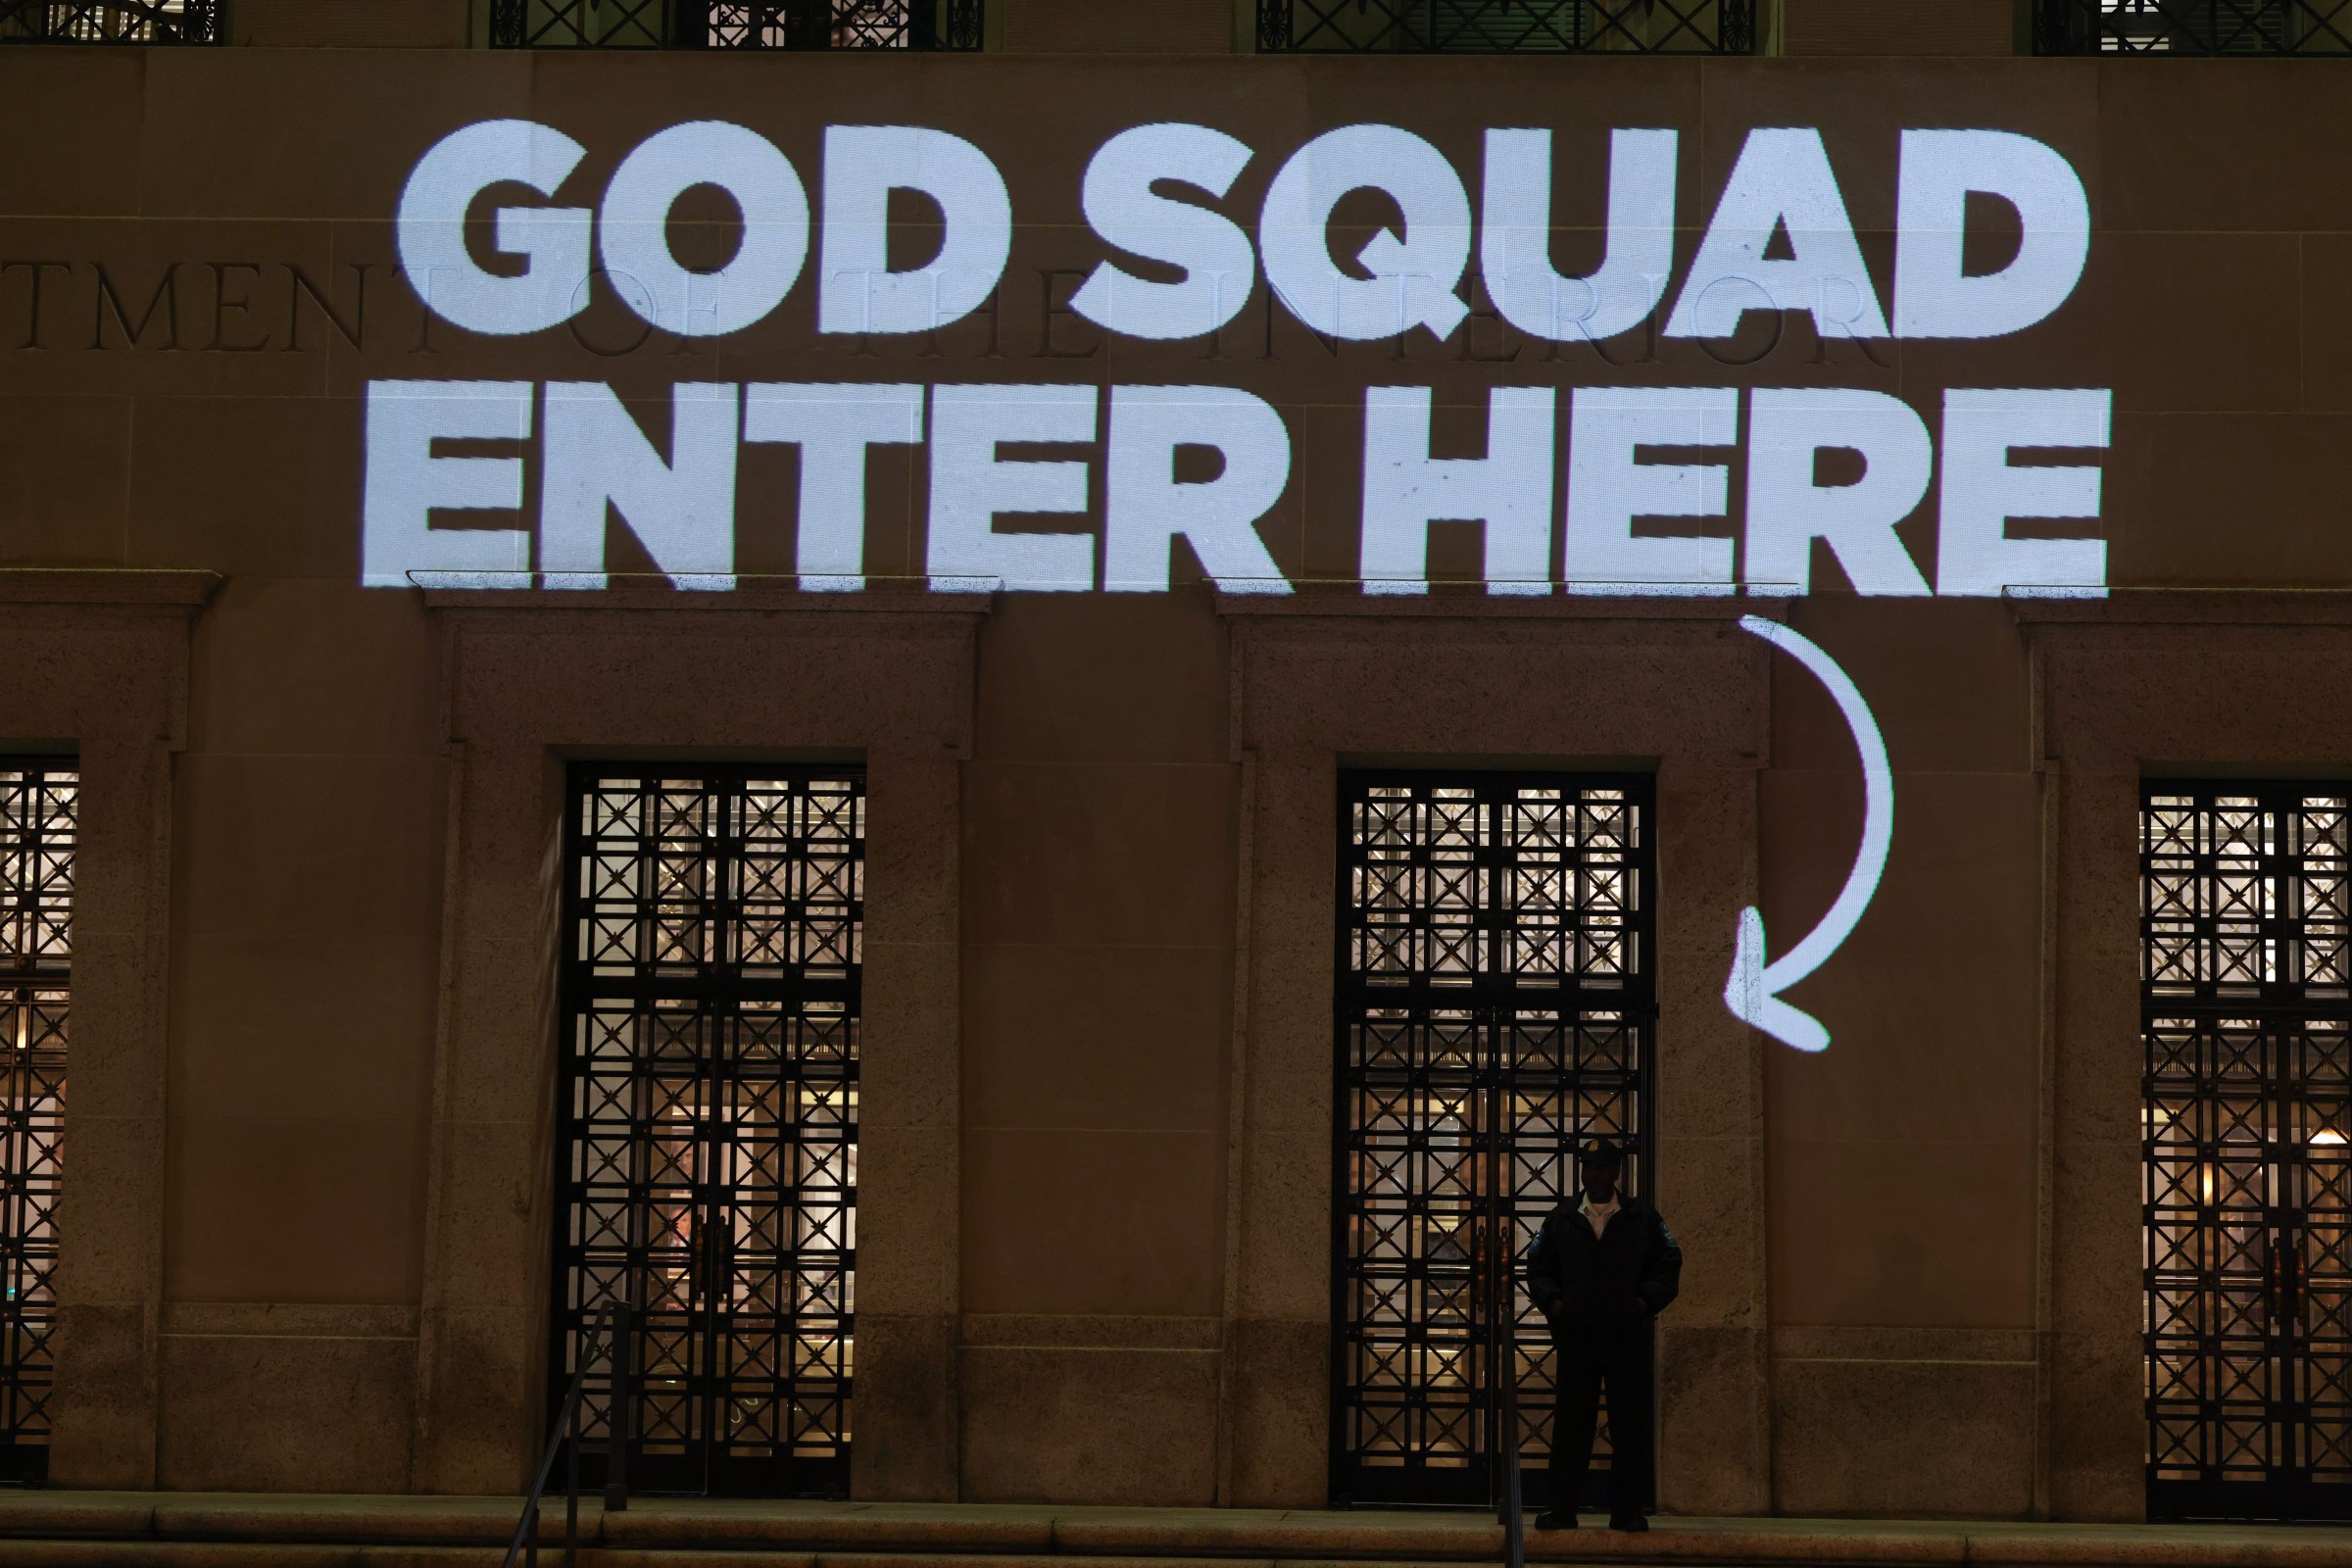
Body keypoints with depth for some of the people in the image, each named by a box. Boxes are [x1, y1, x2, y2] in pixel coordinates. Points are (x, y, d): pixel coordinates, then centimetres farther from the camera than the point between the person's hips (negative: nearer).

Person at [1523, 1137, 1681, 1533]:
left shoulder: (1643, 1218, 8)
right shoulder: (1560, 1220, 11)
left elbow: (1669, 1266, 10)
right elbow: (1539, 1270, 15)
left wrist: (1647, 1300, -6)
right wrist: (1552, 1302, -3)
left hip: (1628, 1335, -1)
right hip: (1575, 1334, 1)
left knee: (1630, 1425, 0)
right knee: (1571, 1423, 2)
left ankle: (1627, 1510, 5)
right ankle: (1562, 1508, 7)